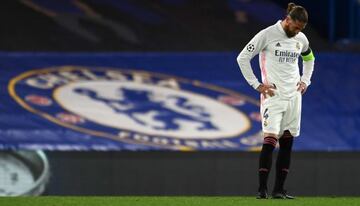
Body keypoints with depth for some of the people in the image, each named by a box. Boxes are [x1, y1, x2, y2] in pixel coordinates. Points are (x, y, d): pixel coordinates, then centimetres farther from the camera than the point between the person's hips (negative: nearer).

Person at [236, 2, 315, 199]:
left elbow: (309, 59, 31)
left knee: (287, 143, 3)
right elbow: (242, 58, -7)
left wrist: (305, 81, 16)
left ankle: (279, 190, 6)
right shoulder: (267, 35, -9)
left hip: (293, 95, 6)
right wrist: (256, 85, -9)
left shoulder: (301, 39, 9)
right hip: (273, 95, -6)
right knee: (270, 140, -15)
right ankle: (262, 189, -14)